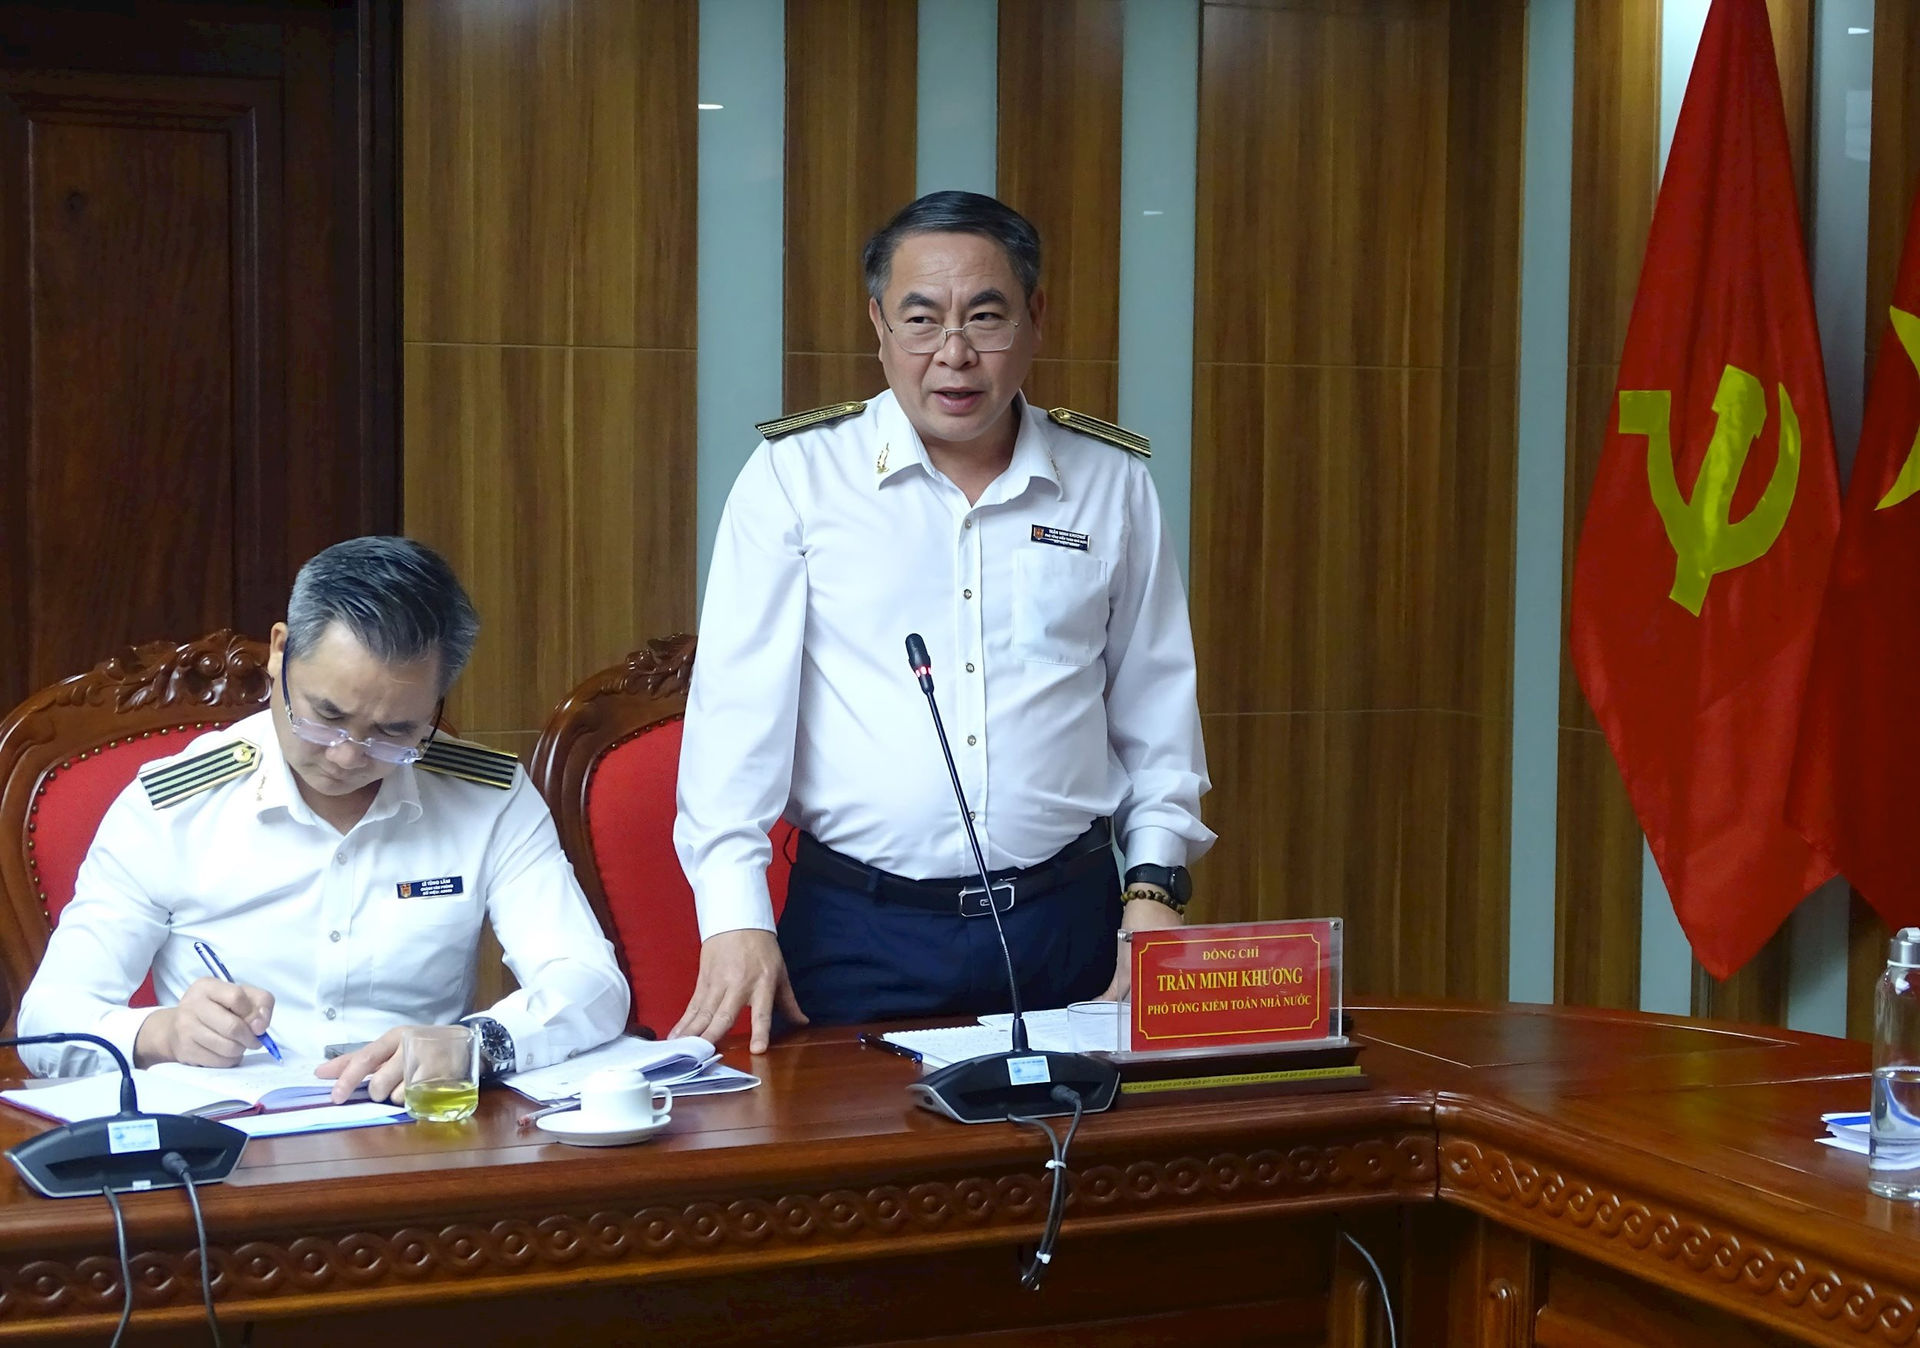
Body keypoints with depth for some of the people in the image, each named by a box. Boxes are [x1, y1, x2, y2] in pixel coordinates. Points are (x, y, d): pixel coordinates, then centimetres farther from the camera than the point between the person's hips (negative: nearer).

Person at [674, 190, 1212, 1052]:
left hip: (1068, 920, 2)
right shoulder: (795, 474, -2)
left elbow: (1156, 705, 13)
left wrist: (1155, 883, 3)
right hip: (859, 926, -2)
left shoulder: (1112, 483, 6)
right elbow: (738, 701, -6)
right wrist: (735, 917, -15)